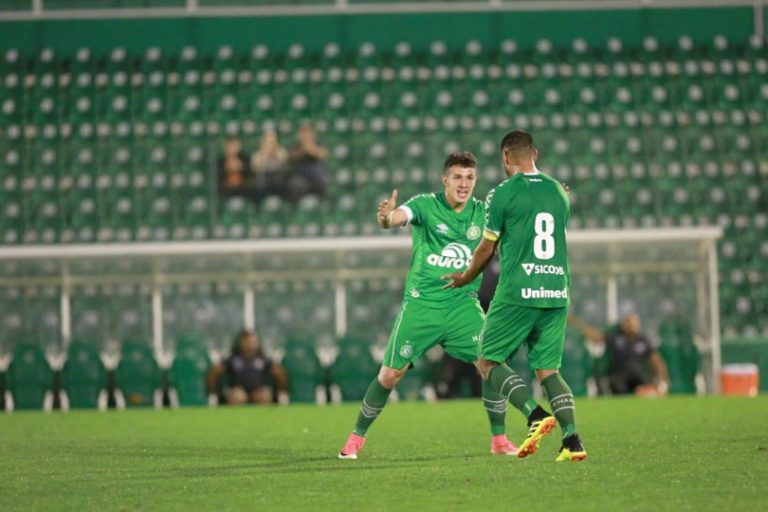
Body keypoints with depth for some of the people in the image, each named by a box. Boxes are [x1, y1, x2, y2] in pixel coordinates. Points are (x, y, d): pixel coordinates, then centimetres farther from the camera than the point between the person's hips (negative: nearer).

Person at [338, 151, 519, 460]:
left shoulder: (483, 213, 2)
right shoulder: (425, 205, -9)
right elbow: (396, 217, -26)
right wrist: (386, 218, -52)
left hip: (462, 304, 2)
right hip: (421, 304, -2)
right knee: (390, 374, -1)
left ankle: (499, 439, 2)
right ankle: (357, 437, 19)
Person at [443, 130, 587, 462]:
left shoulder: (502, 194, -4)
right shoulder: (559, 192, 13)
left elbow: (487, 248, 3)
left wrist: (464, 279, 22)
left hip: (517, 294, -5)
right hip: (557, 293, 5)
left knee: (488, 362, 6)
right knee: (548, 369, 10)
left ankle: (536, 416, -14)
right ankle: (572, 441, -6)